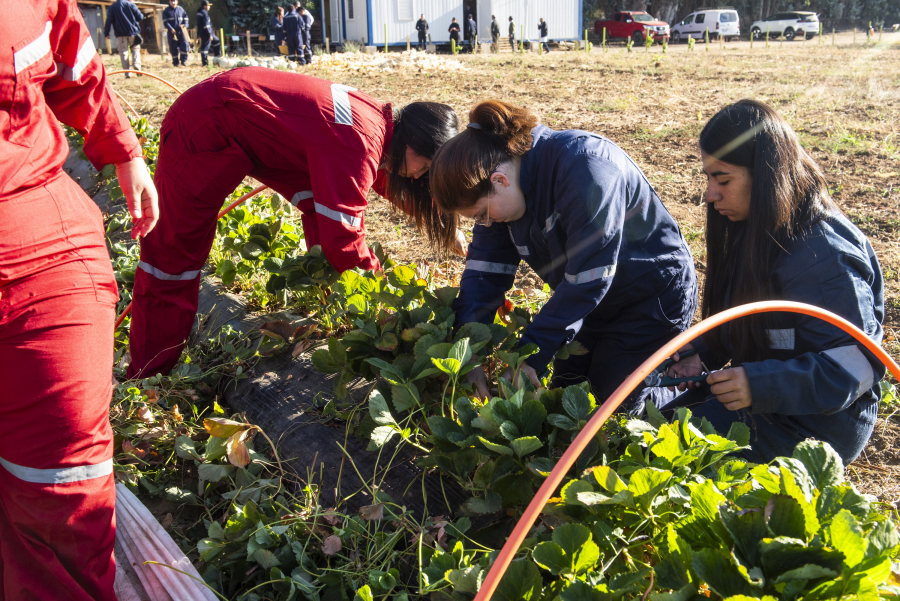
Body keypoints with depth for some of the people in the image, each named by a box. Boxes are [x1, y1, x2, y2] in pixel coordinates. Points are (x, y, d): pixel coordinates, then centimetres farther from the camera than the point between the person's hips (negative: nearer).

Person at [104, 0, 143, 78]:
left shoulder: (112, 7, 4)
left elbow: (109, 21, -1)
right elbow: (140, 17, 0)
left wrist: (106, 33, 3)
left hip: (120, 34, 0)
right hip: (133, 32, 0)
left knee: (123, 53, 3)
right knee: (135, 49, 14)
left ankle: (127, 73, -4)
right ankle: (137, 66, -10)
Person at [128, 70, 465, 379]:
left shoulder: (380, 121, -1)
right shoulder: (359, 144, -30)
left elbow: (389, 181, 19)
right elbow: (342, 238, -26)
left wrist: (448, 228, 18)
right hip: (204, 129, -9)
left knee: (325, 208, 4)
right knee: (174, 250, -2)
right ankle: (148, 375, 9)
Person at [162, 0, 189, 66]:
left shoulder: (180, 9, 10)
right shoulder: (166, 10, 1)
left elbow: (185, 17, 18)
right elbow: (165, 21, -4)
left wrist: (185, 25, -1)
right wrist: (171, 29, -16)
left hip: (180, 30, 2)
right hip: (172, 31, -2)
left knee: (184, 44, -10)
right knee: (173, 47, 1)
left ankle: (183, 60, 0)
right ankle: (175, 62, 10)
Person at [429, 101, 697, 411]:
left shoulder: (587, 169, -35)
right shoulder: (500, 190, -11)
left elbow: (586, 280, -35)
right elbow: (484, 267, -9)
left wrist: (531, 354, -31)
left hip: (653, 296, -7)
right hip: (593, 301, 8)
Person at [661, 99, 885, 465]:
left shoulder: (823, 255, -26)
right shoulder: (755, 230, 3)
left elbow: (857, 364, -27)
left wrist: (761, 385, -36)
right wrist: (705, 352, -2)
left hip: (813, 425, -9)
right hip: (757, 397, 9)